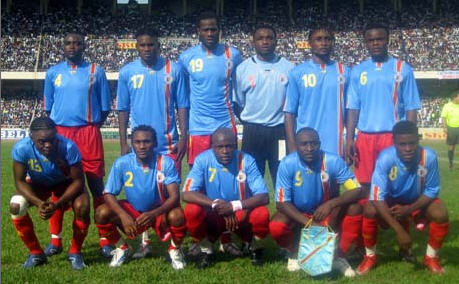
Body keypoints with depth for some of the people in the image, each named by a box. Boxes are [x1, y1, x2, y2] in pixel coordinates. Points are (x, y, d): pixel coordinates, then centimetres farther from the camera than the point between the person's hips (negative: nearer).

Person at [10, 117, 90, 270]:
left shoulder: (68, 147, -37)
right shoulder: (21, 149, -31)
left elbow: (78, 181, -26)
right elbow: (20, 181, -20)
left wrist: (56, 204, -38)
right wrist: (38, 203, -37)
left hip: (66, 183, -2)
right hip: (37, 183, 2)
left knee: (82, 207, -30)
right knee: (16, 205, -25)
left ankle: (75, 252, -2)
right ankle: (36, 253, -2)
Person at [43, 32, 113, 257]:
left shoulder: (96, 71, 5)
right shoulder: (53, 72, 11)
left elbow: (105, 108, 7)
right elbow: (48, 108, 16)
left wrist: (90, 127, 1)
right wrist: (54, 132, 8)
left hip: (89, 133, -2)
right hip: (60, 133, 2)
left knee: (96, 184, -2)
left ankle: (104, 239, 4)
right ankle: (55, 239, 14)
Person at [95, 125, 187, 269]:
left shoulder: (166, 163, -21)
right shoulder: (122, 163, -17)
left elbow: (174, 196, -25)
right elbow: (108, 194, -15)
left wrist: (153, 214, -42)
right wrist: (123, 216, -33)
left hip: (160, 211, -2)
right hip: (133, 210, 2)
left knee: (177, 215, -34)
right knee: (102, 213, -22)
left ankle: (175, 249, 0)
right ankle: (121, 247, 7)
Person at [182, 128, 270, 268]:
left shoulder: (246, 160, -15)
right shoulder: (202, 160, -15)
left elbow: (264, 197, -20)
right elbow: (187, 194, -21)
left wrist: (234, 205, -34)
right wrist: (215, 204, -33)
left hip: (241, 216, 0)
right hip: (212, 217, 0)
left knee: (262, 214, -30)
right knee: (191, 211, -29)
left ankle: (253, 246, 5)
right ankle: (206, 249, 0)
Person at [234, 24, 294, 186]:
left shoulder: (288, 68, 2)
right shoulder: (243, 68, 3)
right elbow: (238, 102, 8)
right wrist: (248, 122, 5)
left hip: (280, 131, 0)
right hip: (252, 131, 0)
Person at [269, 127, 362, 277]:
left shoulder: (333, 161, -22)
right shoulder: (287, 164, -24)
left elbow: (356, 190, -22)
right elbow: (282, 203, -22)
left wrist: (331, 204, -38)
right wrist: (308, 223, -32)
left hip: (326, 213, 1)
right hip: (297, 214, -1)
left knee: (354, 209, -25)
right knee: (276, 227, -31)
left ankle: (339, 256, -6)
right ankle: (294, 253, 4)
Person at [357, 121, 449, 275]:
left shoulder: (429, 157, -29)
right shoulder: (385, 158, -32)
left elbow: (432, 191, -15)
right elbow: (378, 197, -34)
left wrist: (409, 209, -29)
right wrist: (399, 231, -39)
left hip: (418, 202, 1)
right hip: (390, 202, -1)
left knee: (440, 214, -26)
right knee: (370, 211, -29)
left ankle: (431, 257, 0)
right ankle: (370, 256, -5)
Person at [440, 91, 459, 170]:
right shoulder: (447, 106, -4)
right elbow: (443, 117, -5)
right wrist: (444, 127, -15)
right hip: (451, 128, -2)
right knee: (451, 147, 7)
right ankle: (451, 163, 18)